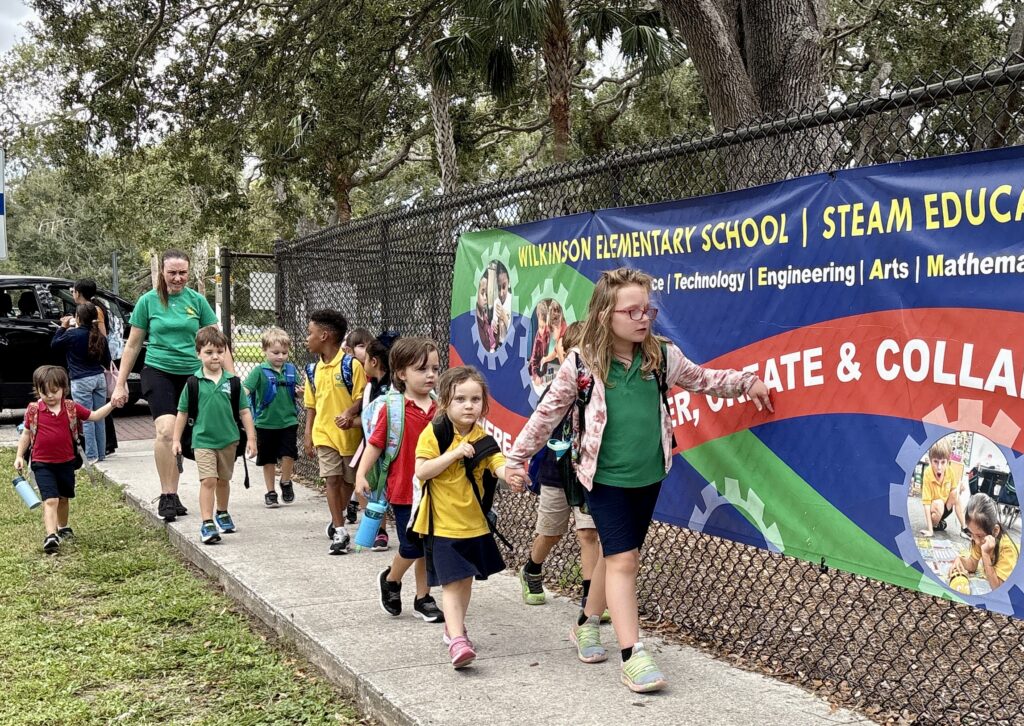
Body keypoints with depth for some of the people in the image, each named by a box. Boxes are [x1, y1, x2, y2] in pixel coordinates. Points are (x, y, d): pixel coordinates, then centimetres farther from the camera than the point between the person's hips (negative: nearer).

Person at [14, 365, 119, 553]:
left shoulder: (71, 408, -3)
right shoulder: (33, 410, -6)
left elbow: (94, 416, 2)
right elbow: (26, 434, 5)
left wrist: (111, 404, -11)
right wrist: (19, 456, 2)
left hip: (66, 462, 3)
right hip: (42, 464, -3)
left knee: (64, 498, 20)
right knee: (50, 500, -15)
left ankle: (63, 528, 41)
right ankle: (51, 536, -22)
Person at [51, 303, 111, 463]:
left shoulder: (72, 335, -10)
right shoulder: (99, 336, 4)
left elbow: (54, 344, 7)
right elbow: (107, 361, 11)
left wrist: (63, 327, 15)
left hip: (81, 382, -5)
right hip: (99, 378, 5)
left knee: (86, 420, -2)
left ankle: (91, 455, -4)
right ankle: (101, 454, 15)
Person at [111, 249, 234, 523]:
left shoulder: (197, 300, 4)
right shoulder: (149, 301, 1)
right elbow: (133, 345, 8)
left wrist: (232, 378, 2)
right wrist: (120, 384, 7)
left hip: (192, 375, 2)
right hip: (158, 373, -2)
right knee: (166, 430, -23)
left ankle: (171, 497, 19)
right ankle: (167, 496, -16)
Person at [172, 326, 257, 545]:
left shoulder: (232, 381, -1)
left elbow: (244, 411, 3)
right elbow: (183, 412, 4)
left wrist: (251, 438, 1)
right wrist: (176, 440, 5)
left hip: (228, 440, 3)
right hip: (203, 440, -2)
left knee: (223, 479, 17)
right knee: (208, 480, -13)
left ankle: (222, 514, 38)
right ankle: (207, 524, -11)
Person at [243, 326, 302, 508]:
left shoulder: (291, 370, 3)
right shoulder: (260, 371, -8)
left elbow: (297, 392, 16)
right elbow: (245, 389, -18)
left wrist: (300, 392, -7)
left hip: (288, 421, 2)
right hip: (266, 422, -2)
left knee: (289, 454, -6)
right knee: (268, 459, 9)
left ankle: (286, 482, 21)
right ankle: (270, 492, 22)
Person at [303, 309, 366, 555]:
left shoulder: (351, 365, -11)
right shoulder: (313, 370, 7)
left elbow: (361, 397, -12)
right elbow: (311, 404, 14)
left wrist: (350, 413, -29)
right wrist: (308, 434, 11)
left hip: (349, 432, -3)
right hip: (324, 433, 3)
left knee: (348, 480, 10)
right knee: (332, 479, -4)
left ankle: (336, 520, 33)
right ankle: (340, 532, 0)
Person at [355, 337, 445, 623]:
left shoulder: (439, 408, 2)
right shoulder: (392, 409, -10)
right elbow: (375, 444, -8)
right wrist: (361, 475, -16)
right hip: (404, 489, -4)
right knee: (412, 547, -2)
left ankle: (423, 598, 26)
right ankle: (390, 580, 27)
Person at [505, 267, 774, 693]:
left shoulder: (662, 356, -2)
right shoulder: (582, 363, -11)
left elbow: (703, 380, 16)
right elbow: (548, 413, -1)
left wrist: (747, 382, 6)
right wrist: (517, 457, 2)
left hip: (648, 477, 4)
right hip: (605, 478, -4)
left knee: (617, 556, 16)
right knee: (623, 560, -10)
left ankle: (587, 625, 37)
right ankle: (633, 656, -7)